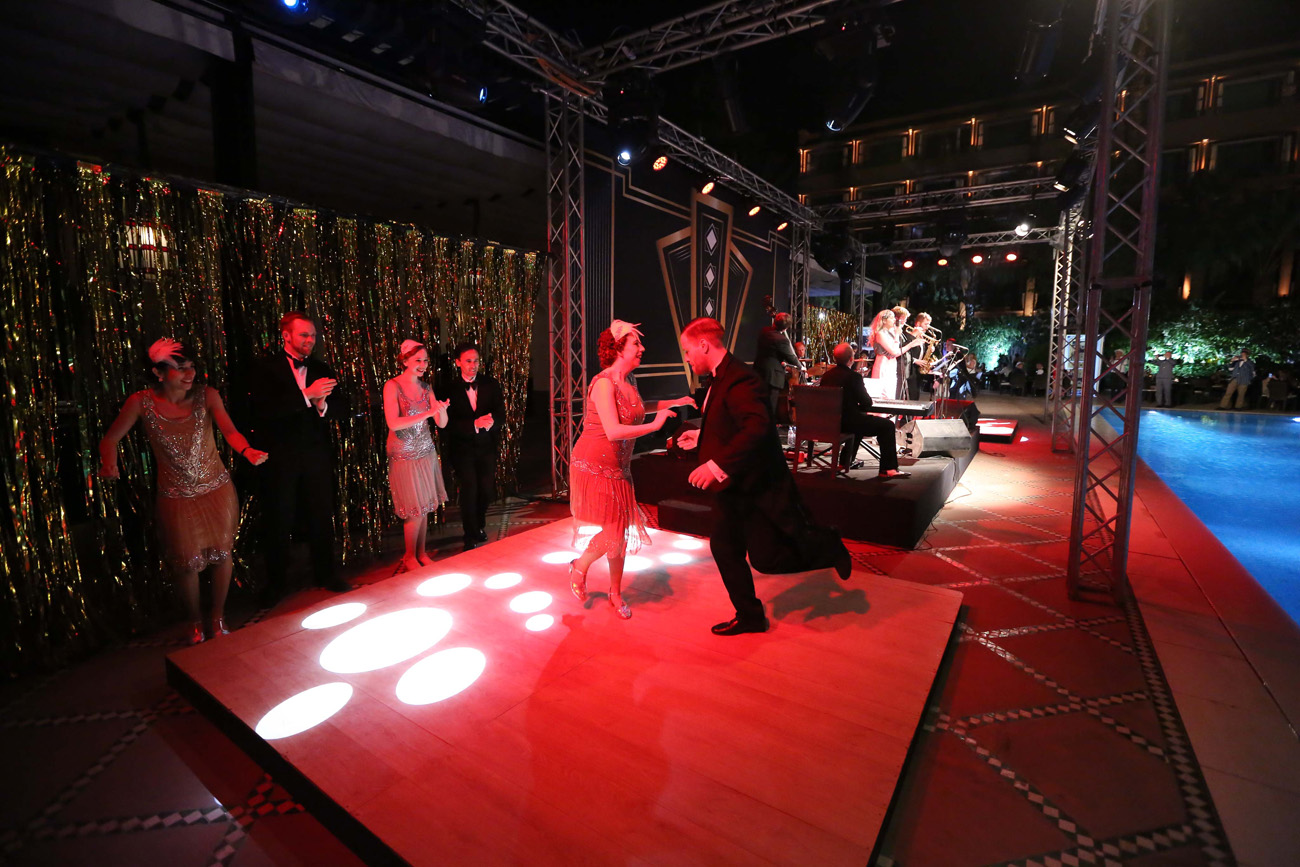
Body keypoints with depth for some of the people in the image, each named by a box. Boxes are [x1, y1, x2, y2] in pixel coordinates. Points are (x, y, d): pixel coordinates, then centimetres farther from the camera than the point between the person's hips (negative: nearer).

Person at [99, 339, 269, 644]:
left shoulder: (206, 395, -9)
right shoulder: (142, 402, -8)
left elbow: (229, 430, -22)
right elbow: (110, 439, -5)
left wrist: (247, 451, -44)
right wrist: (109, 463, -28)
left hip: (217, 490, 0)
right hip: (177, 497, 0)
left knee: (221, 553, 8)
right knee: (187, 561, 7)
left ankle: (218, 618, 30)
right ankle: (195, 621, 33)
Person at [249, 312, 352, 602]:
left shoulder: (323, 370, 8)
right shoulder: (266, 368, -3)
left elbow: (343, 409, 2)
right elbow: (265, 409, -18)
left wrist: (323, 405, -20)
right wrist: (307, 395, -25)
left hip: (316, 455, 3)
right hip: (280, 457, -3)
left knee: (322, 516, 10)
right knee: (279, 521, 8)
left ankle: (326, 574, 25)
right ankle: (276, 583, 24)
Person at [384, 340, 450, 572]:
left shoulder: (426, 387, 6)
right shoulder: (392, 386, -10)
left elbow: (442, 424, 2)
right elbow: (393, 423, -22)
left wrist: (442, 409, -20)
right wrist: (427, 413, -28)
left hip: (426, 452, 5)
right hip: (404, 455, -5)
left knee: (426, 506, 9)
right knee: (415, 509, -1)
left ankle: (422, 553, 23)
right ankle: (410, 558, 16)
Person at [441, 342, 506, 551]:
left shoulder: (490, 384, 0)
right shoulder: (450, 389, -7)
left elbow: (501, 416, -4)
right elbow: (449, 424, -15)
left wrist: (491, 421, -27)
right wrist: (475, 424, -29)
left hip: (487, 447, 3)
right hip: (462, 449, -3)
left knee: (486, 490, 9)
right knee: (469, 492, -7)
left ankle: (480, 526, 38)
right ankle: (471, 538, 12)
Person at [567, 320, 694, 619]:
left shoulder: (630, 380, 7)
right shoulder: (604, 382, -19)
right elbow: (613, 431, -28)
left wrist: (673, 403, 24)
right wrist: (655, 425, -23)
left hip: (618, 468, 8)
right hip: (595, 466, -8)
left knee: (622, 532, 10)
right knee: (612, 533, -7)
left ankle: (615, 594, 28)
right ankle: (579, 567, 23)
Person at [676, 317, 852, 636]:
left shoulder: (739, 380, -23)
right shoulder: (722, 378, 10)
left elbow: (756, 428, -37)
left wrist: (717, 465, -38)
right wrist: (700, 437, 19)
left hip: (757, 489, -10)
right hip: (738, 490, 10)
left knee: (765, 558, -2)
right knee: (724, 547, 13)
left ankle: (827, 546, 23)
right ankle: (749, 616, 28)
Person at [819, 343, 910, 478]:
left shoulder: (826, 375, 3)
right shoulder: (854, 376, -16)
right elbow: (867, 403, -12)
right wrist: (862, 407, 11)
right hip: (847, 422, -8)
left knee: (861, 420, 36)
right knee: (887, 425, 4)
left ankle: (845, 461, 40)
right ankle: (888, 469, 1)